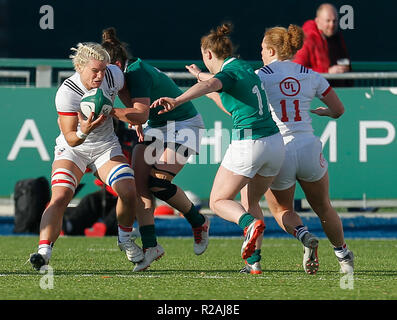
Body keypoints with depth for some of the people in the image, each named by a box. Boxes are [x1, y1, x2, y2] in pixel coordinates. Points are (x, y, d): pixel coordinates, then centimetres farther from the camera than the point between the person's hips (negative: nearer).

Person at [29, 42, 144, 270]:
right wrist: (83, 132, -45)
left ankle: (125, 238, 12)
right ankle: (44, 251, -32)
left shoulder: (113, 75, -15)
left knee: (129, 192, -16)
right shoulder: (66, 93, -26)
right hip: (72, 149, -3)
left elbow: (125, 90, 13)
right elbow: (70, 139, -24)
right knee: (60, 196, -26)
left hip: (106, 146, 3)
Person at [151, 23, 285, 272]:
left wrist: (177, 100, -49)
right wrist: (201, 75, 44)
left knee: (219, 201, 5)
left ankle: (251, 223, -25)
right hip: (275, 141, 8)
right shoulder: (245, 67, 16)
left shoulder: (228, 72, -9)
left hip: (248, 145, -8)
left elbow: (209, 85, -34)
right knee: (252, 201, 22)